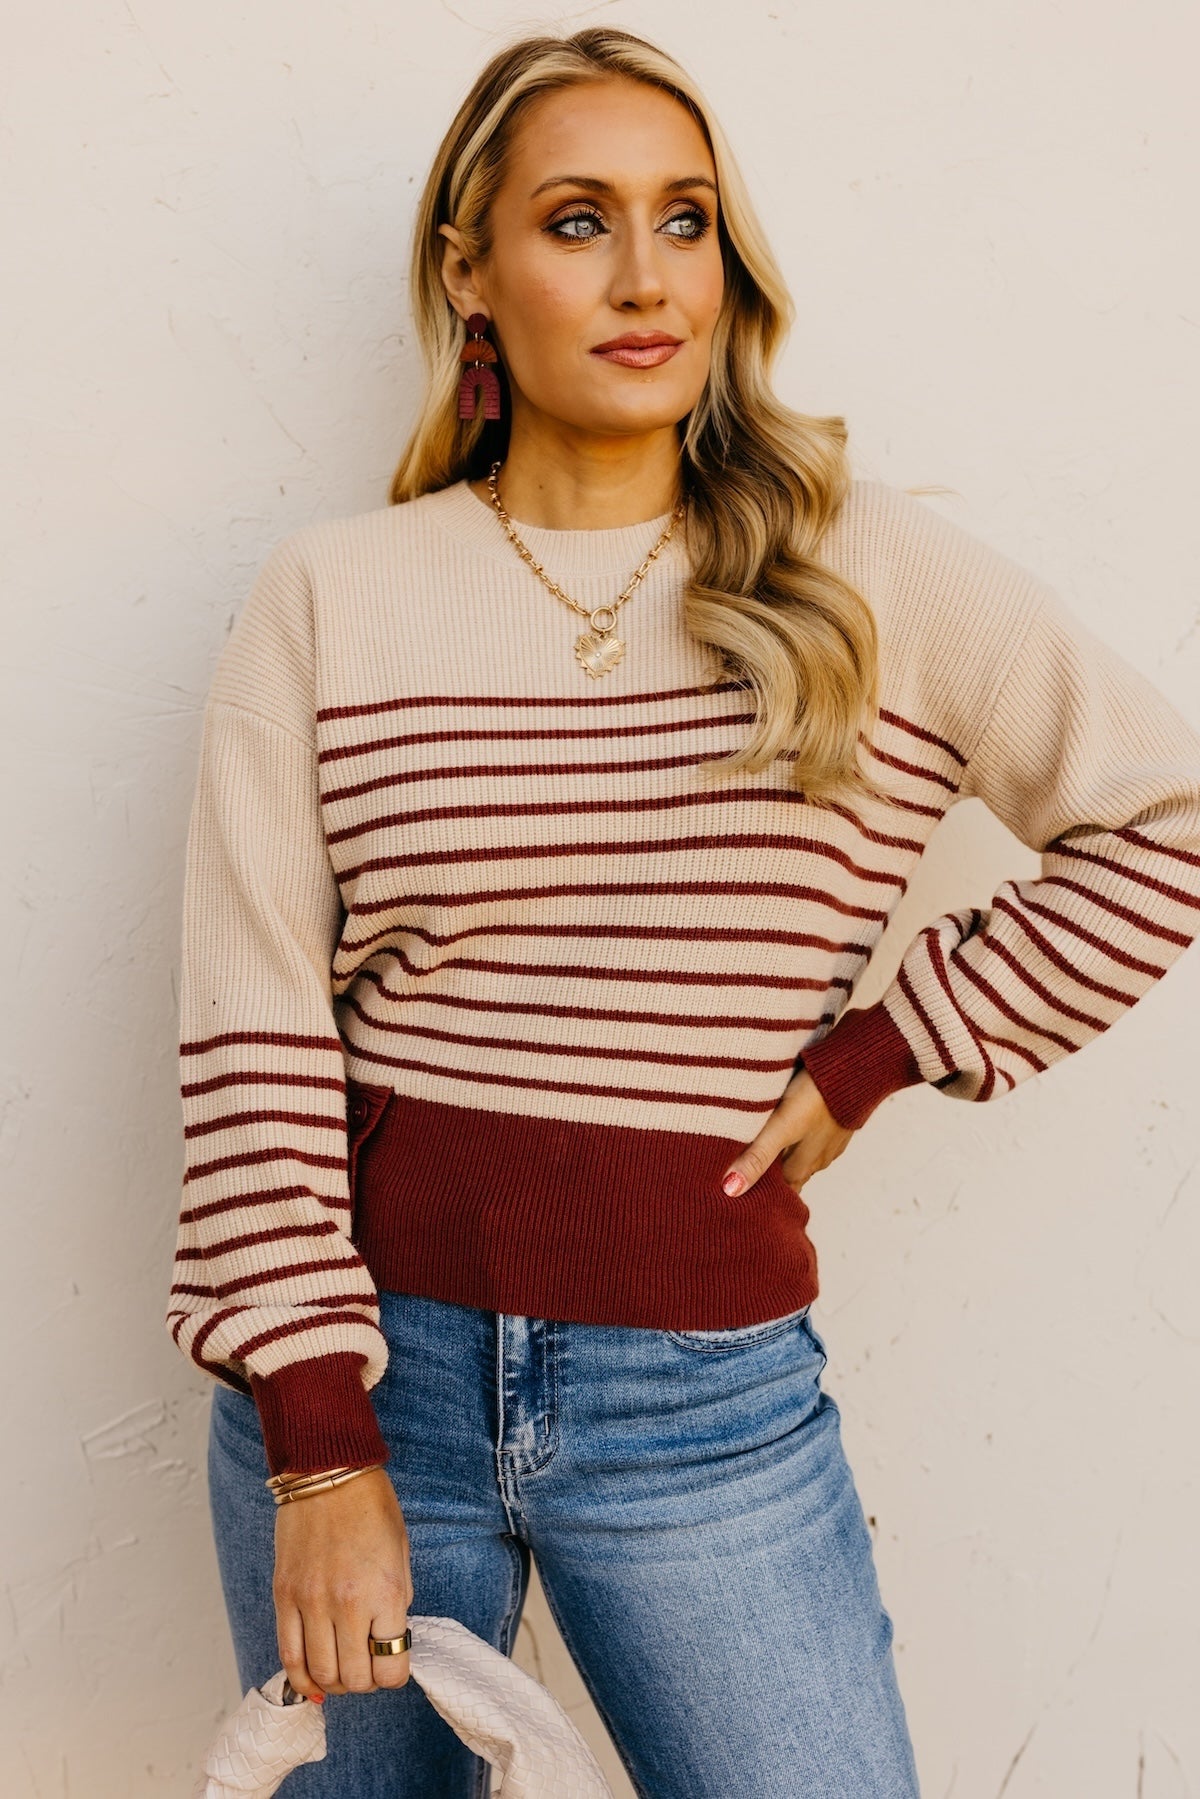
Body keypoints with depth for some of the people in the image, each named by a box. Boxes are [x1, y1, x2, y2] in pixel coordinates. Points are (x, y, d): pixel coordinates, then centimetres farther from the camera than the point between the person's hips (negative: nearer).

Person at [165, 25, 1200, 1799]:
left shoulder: (874, 576, -2)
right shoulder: (327, 600, -2)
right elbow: (253, 1034, -5)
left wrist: (872, 1052, -2)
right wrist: (320, 1443, -9)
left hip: (707, 1394, 0)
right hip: (369, 1359, 1)